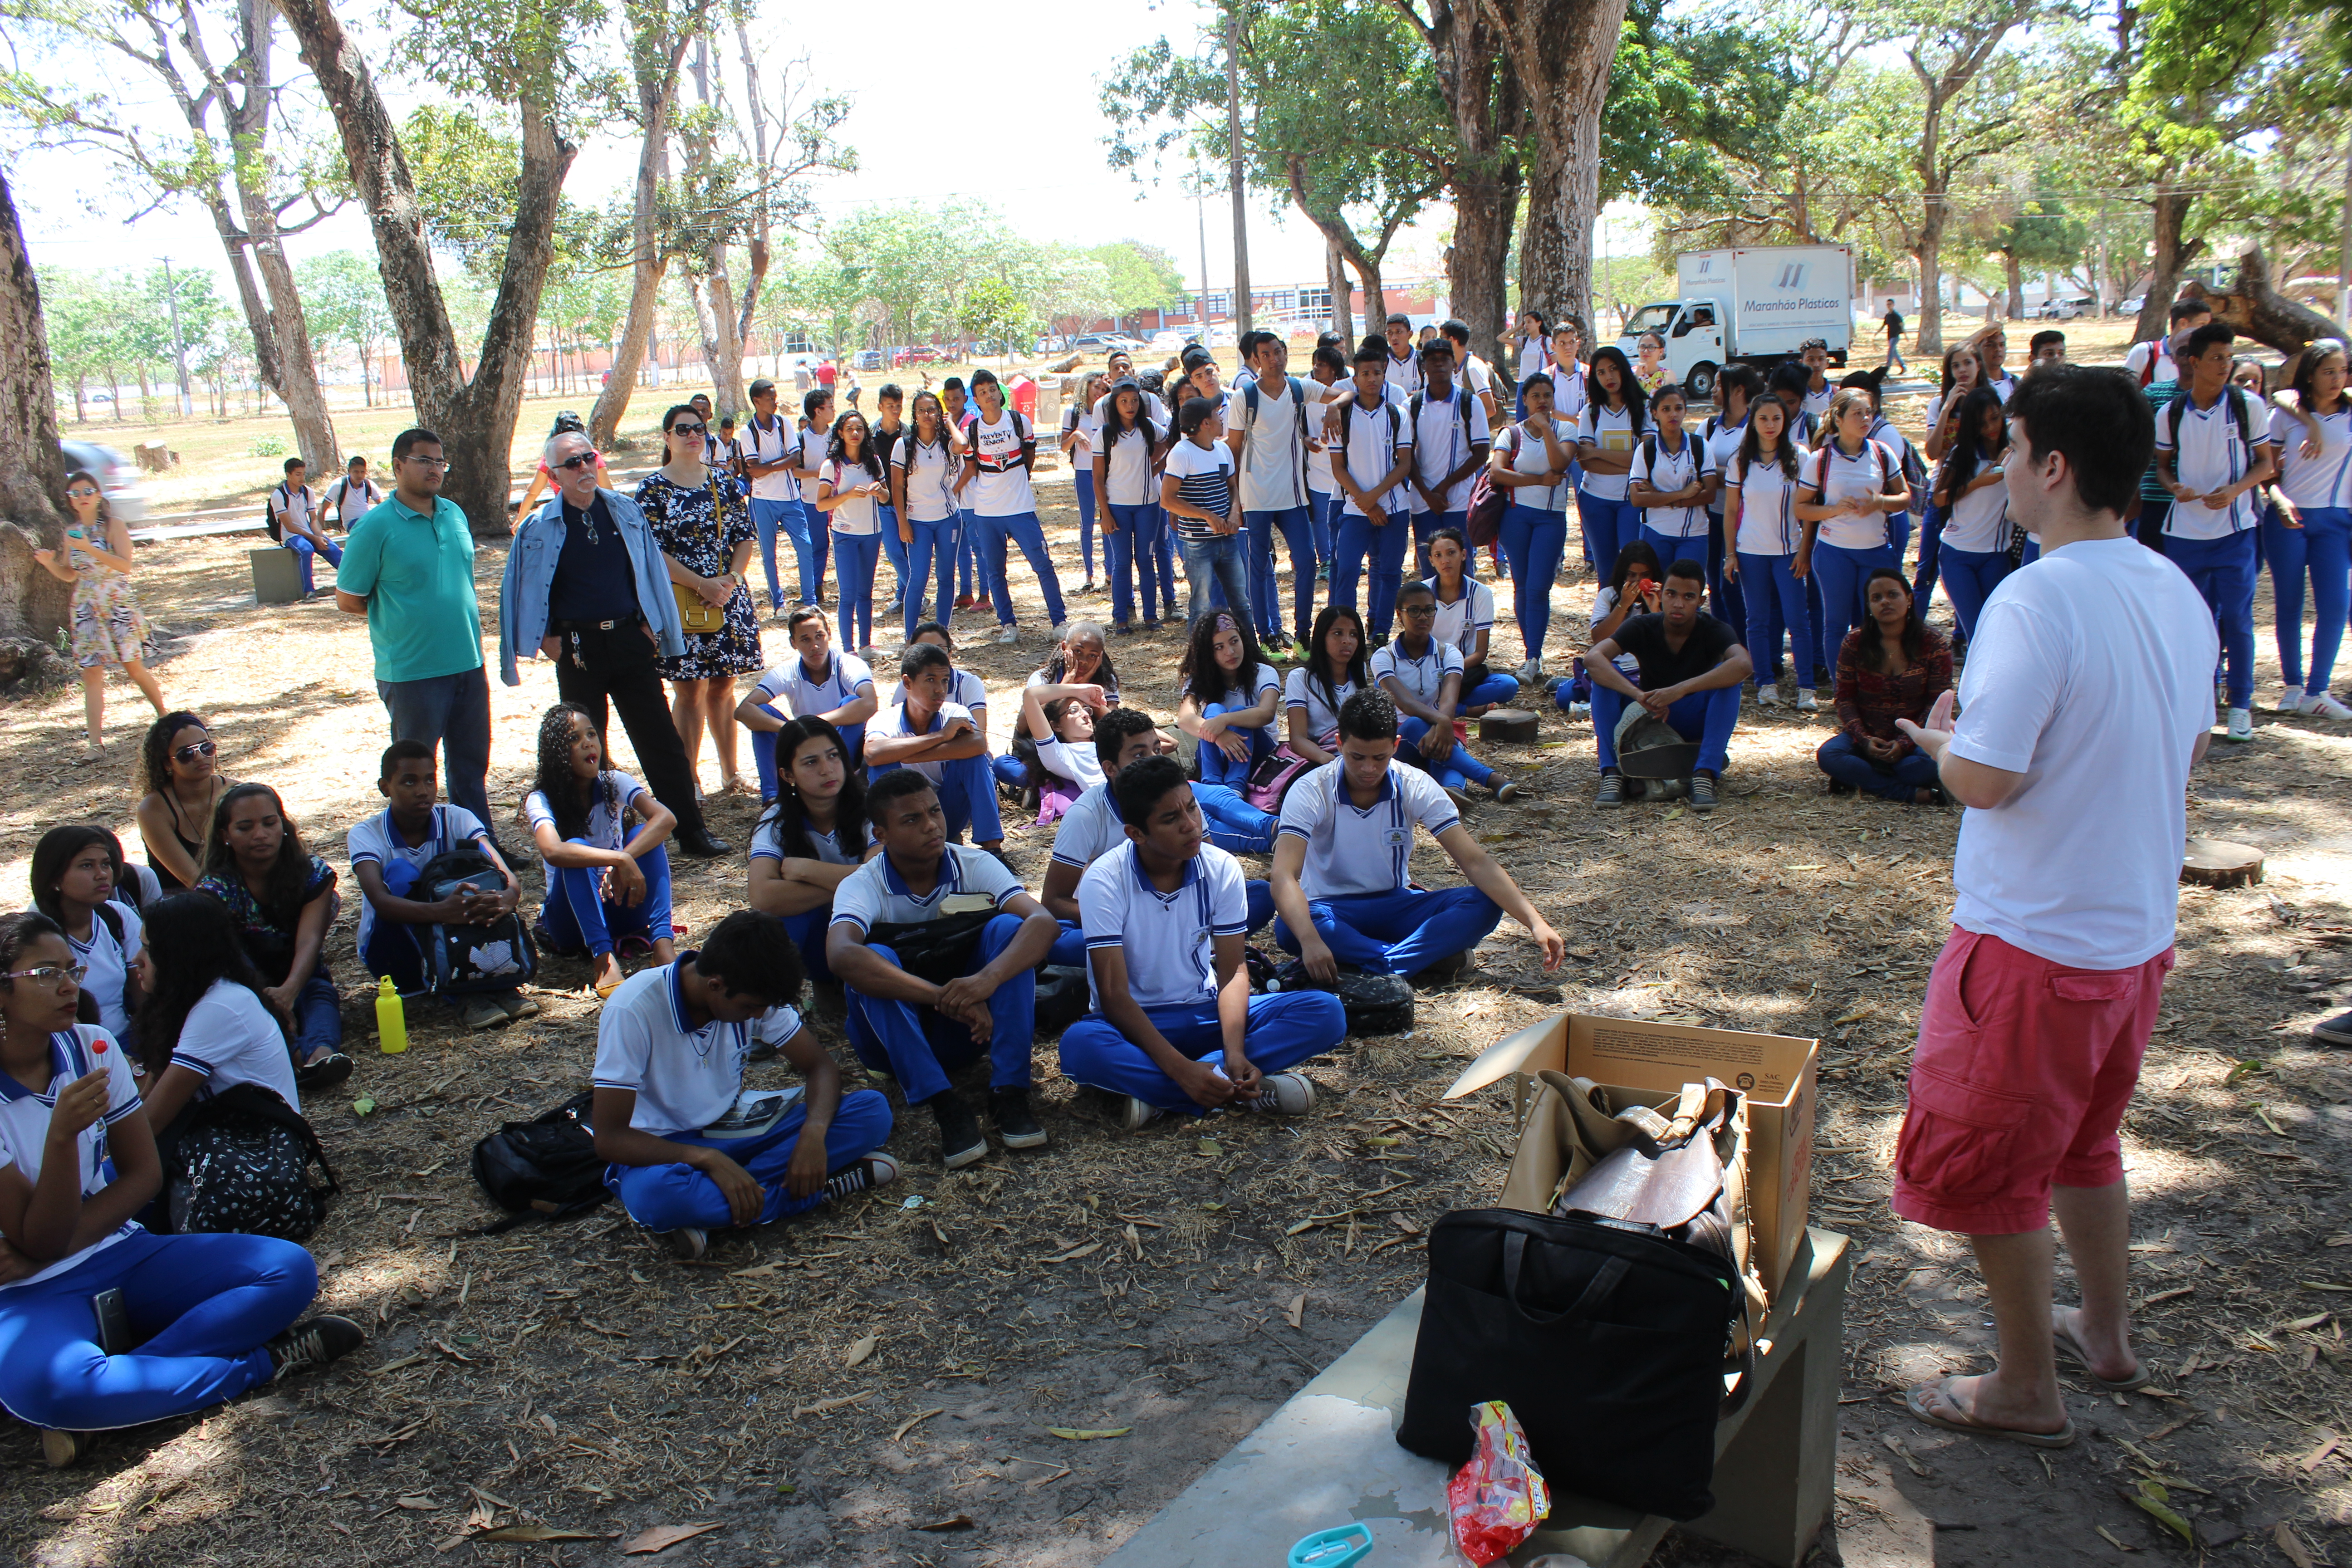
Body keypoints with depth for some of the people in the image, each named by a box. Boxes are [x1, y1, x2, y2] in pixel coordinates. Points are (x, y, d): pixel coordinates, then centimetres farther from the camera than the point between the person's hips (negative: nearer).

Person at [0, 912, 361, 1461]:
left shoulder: (91, 1048, 0)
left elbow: (145, 1175, 3)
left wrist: (56, 1248, -12)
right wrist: (63, 1133, -32)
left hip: (119, 1254, 5)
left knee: (289, 1269, -17)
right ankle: (259, 1363, -22)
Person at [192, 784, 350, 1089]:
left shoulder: (314, 874, -8)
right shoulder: (216, 889, -11)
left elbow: (309, 940, -23)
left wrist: (290, 989, -45)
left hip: (303, 981, 2)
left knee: (320, 994, -33)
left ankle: (321, 1053, -67)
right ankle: (296, 1052, -59)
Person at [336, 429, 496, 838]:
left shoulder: (454, 514, 8)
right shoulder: (376, 527, -11)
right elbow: (347, 600, -5)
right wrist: (403, 618, 3)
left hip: (468, 665, 6)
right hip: (413, 672, -6)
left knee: (472, 765, 16)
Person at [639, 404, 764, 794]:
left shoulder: (725, 483, 9)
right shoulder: (653, 489, -3)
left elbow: (746, 535, 9)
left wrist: (732, 579, -8)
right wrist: (701, 586, -14)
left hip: (728, 597, 4)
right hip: (678, 601, -4)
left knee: (723, 687, 10)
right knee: (689, 691, -2)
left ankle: (730, 773, 19)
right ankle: (688, 780, 6)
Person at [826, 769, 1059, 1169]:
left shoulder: (975, 867, -11)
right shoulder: (862, 886, -17)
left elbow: (1045, 923, -28)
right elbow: (841, 955, -40)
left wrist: (987, 979, -47)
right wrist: (944, 997, -48)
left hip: (969, 1027, 2)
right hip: (896, 1036, -1)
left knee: (1006, 928, -23)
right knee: (872, 959, -31)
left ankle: (1009, 1092, -25)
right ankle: (945, 1106, -32)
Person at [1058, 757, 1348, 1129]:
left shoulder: (1222, 869, -8)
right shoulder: (1104, 881, -18)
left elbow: (1233, 972, -6)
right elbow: (1115, 996, -21)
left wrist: (1235, 1052, -26)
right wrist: (1182, 1070, -33)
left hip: (1205, 1014, 4)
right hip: (1135, 1024, -4)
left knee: (1326, 1012, -19)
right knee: (1080, 1046, -39)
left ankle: (1157, 1094, -25)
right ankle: (1235, 1091, -27)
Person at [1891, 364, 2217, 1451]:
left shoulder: (2036, 601, -24)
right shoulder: (2179, 593, 2)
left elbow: (1987, 780, -24)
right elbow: (2189, 744, 15)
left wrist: (1940, 740, -6)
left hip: (2036, 942, -8)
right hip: (2141, 929, 8)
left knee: (1982, 1167, 10)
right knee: (2082, 1140, 27)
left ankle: (2027, 1391, 23)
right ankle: (2107, 1334, 43)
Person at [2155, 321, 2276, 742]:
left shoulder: (2248, 405, -3)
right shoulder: (2170, 414, 1)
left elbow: (2266, 463, 2)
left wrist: (2236, 490, -16)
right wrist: (2175, 487, -9)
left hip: (2234, 529, -2)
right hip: (2184, 530, 2)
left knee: (2237, 618, -2)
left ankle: (2241, 704, 10)